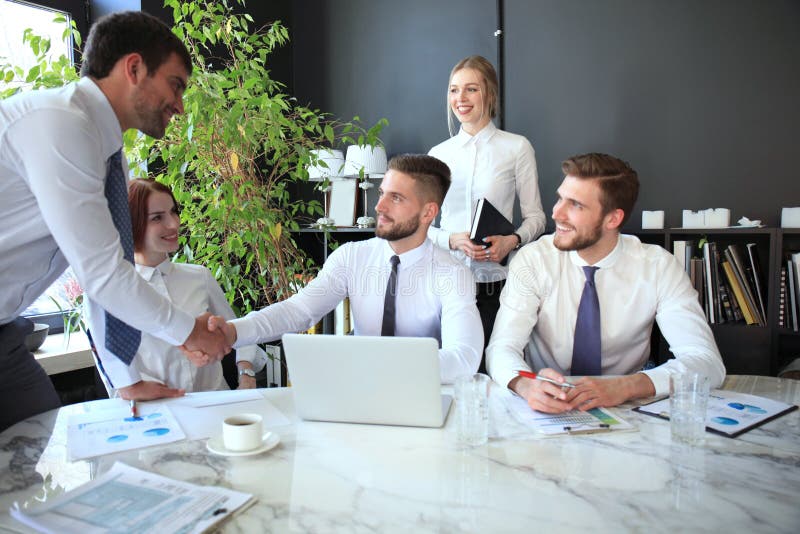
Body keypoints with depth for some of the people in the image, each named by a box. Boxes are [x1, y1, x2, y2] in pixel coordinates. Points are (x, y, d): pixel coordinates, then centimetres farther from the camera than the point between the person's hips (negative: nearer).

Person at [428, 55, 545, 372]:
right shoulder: (438, 154, 9)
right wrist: (452, 239, -11)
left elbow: (535, 216, 5)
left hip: (497, 279, -1)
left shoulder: (517, 148, 3)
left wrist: (513, 240, -15)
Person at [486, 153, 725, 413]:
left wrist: (624, 386, -33)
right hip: (546, 413, 0)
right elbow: (502, 348, -15)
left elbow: (708, 362, -16)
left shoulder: (659, 267, -9)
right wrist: (526, 384, -38)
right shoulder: (533, 260, -9)